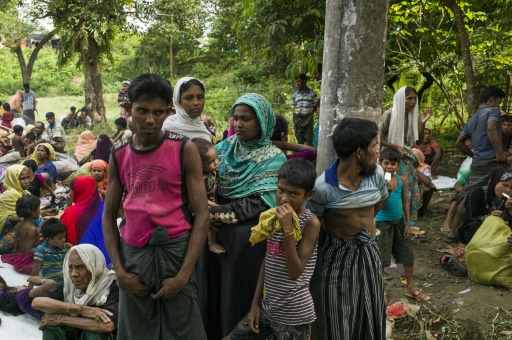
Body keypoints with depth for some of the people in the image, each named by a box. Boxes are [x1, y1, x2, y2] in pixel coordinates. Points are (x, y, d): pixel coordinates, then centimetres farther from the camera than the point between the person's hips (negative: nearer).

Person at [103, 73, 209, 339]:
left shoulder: (184, 150, -5)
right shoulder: (118, 155, 5)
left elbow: (201, 215, -7)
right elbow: (109, 217, 10)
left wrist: (183, 275, -12)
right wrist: (119, 270, 0)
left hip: (174, 251, -3)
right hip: (133, 254, 3)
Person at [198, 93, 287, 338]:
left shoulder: (274, 158, -7)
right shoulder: (224, 148, 6)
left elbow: (260, 203, -16)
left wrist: (216, 213, -17)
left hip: (247, 239, -4)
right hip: (214, 234, 4)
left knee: (240, 299, 7)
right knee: (212, 293, 13)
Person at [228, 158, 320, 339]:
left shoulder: (310, 222, -14)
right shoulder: (274, 215, 4)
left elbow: (296, 272, -20)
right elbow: (267, 262, 9)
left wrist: (288, 229, -27)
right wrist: (255, 303, 8)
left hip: (294, 314, -6)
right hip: (267, 307, 6)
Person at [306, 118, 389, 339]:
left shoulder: (377, 174, -7)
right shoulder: (323, 186, -23)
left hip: (369, 250, 5)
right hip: (339, 254, -4)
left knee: (372, 315, 15)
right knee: (340, 321, 6)